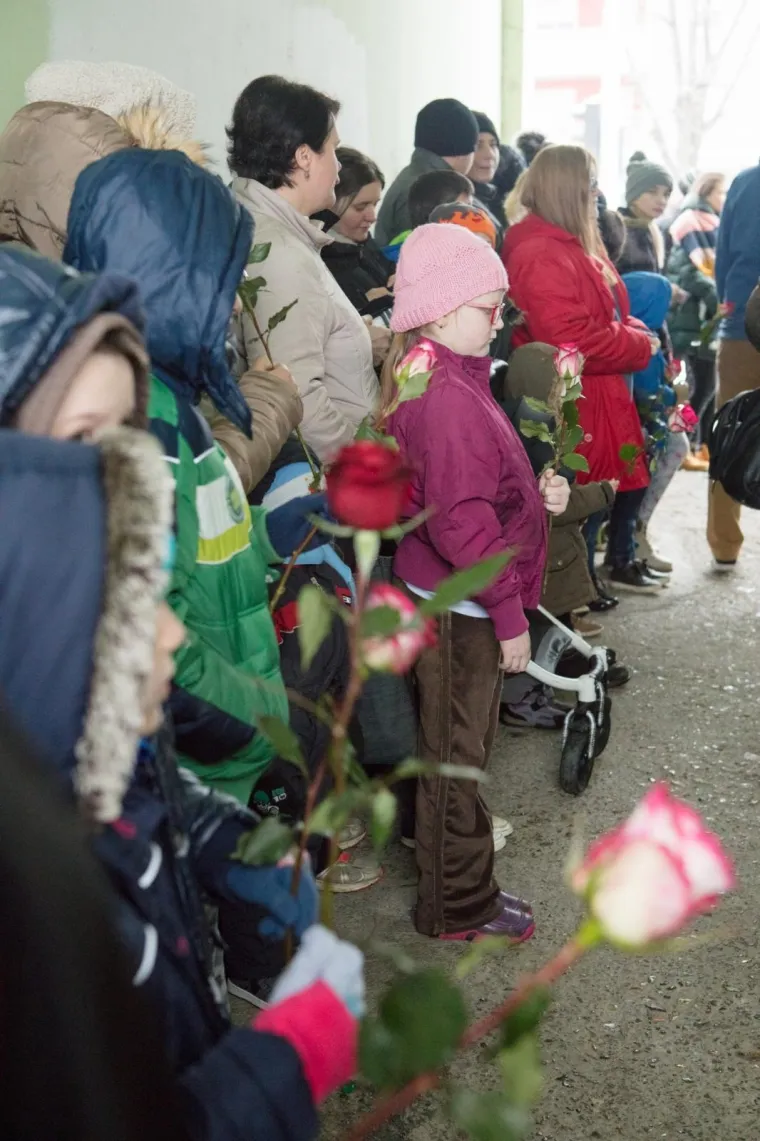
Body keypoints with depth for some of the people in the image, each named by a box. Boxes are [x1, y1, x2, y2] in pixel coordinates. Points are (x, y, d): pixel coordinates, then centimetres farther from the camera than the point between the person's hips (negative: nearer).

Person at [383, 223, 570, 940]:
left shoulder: (446, 382, 10)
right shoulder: (447, 399, -24)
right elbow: (461, 521, -28)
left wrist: (535, 495, 1)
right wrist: (509, 615, -21)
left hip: (449, 601, 10)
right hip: (459, 610, -10)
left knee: (457, 742, 23)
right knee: (457, 752, 4)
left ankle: (454, 879, 41)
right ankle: (460, 907, 21)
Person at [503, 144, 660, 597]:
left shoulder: (575, 245, 13)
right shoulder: (540, 256, -21)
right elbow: (572, 340, -29)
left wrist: (638, 334, 2)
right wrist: (641, 348, -17)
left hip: (601, 392, 11)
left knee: (630, 475, 19)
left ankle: (622, 561, 36)